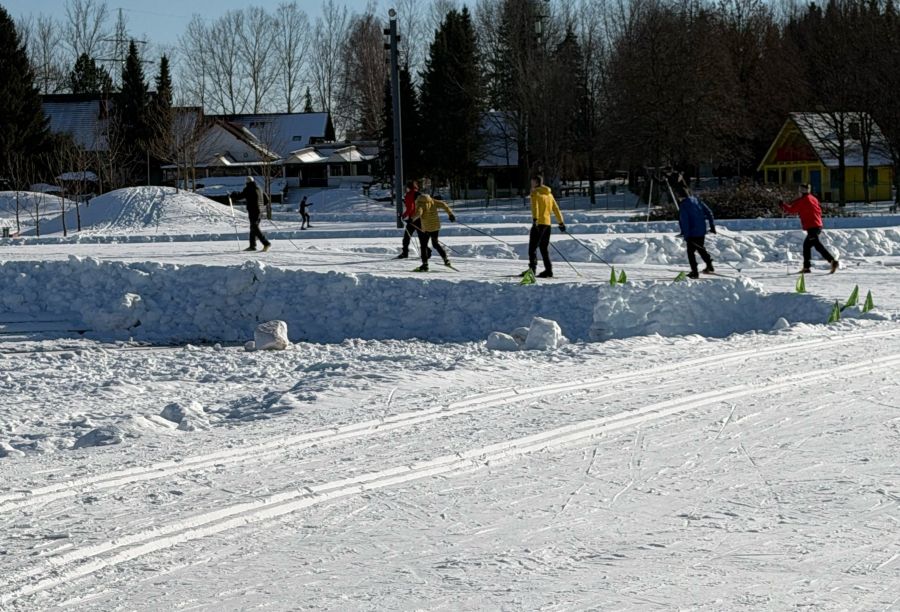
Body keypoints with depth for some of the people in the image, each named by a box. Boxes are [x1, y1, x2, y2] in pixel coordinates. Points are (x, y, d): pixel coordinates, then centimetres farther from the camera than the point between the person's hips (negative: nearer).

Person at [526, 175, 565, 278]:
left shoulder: (535, 193, -5)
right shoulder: (549, 193, 18)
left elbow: (535, 207, -21)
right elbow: (556, 209, 20)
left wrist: (534, 219, -32)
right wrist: (561, 222, 24)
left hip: (538, 223, -8)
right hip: (547, 223, 8)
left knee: (533, 247, -8)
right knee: (544, 248, 13)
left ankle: (532, 268, -17)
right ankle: (548, 270, 9)